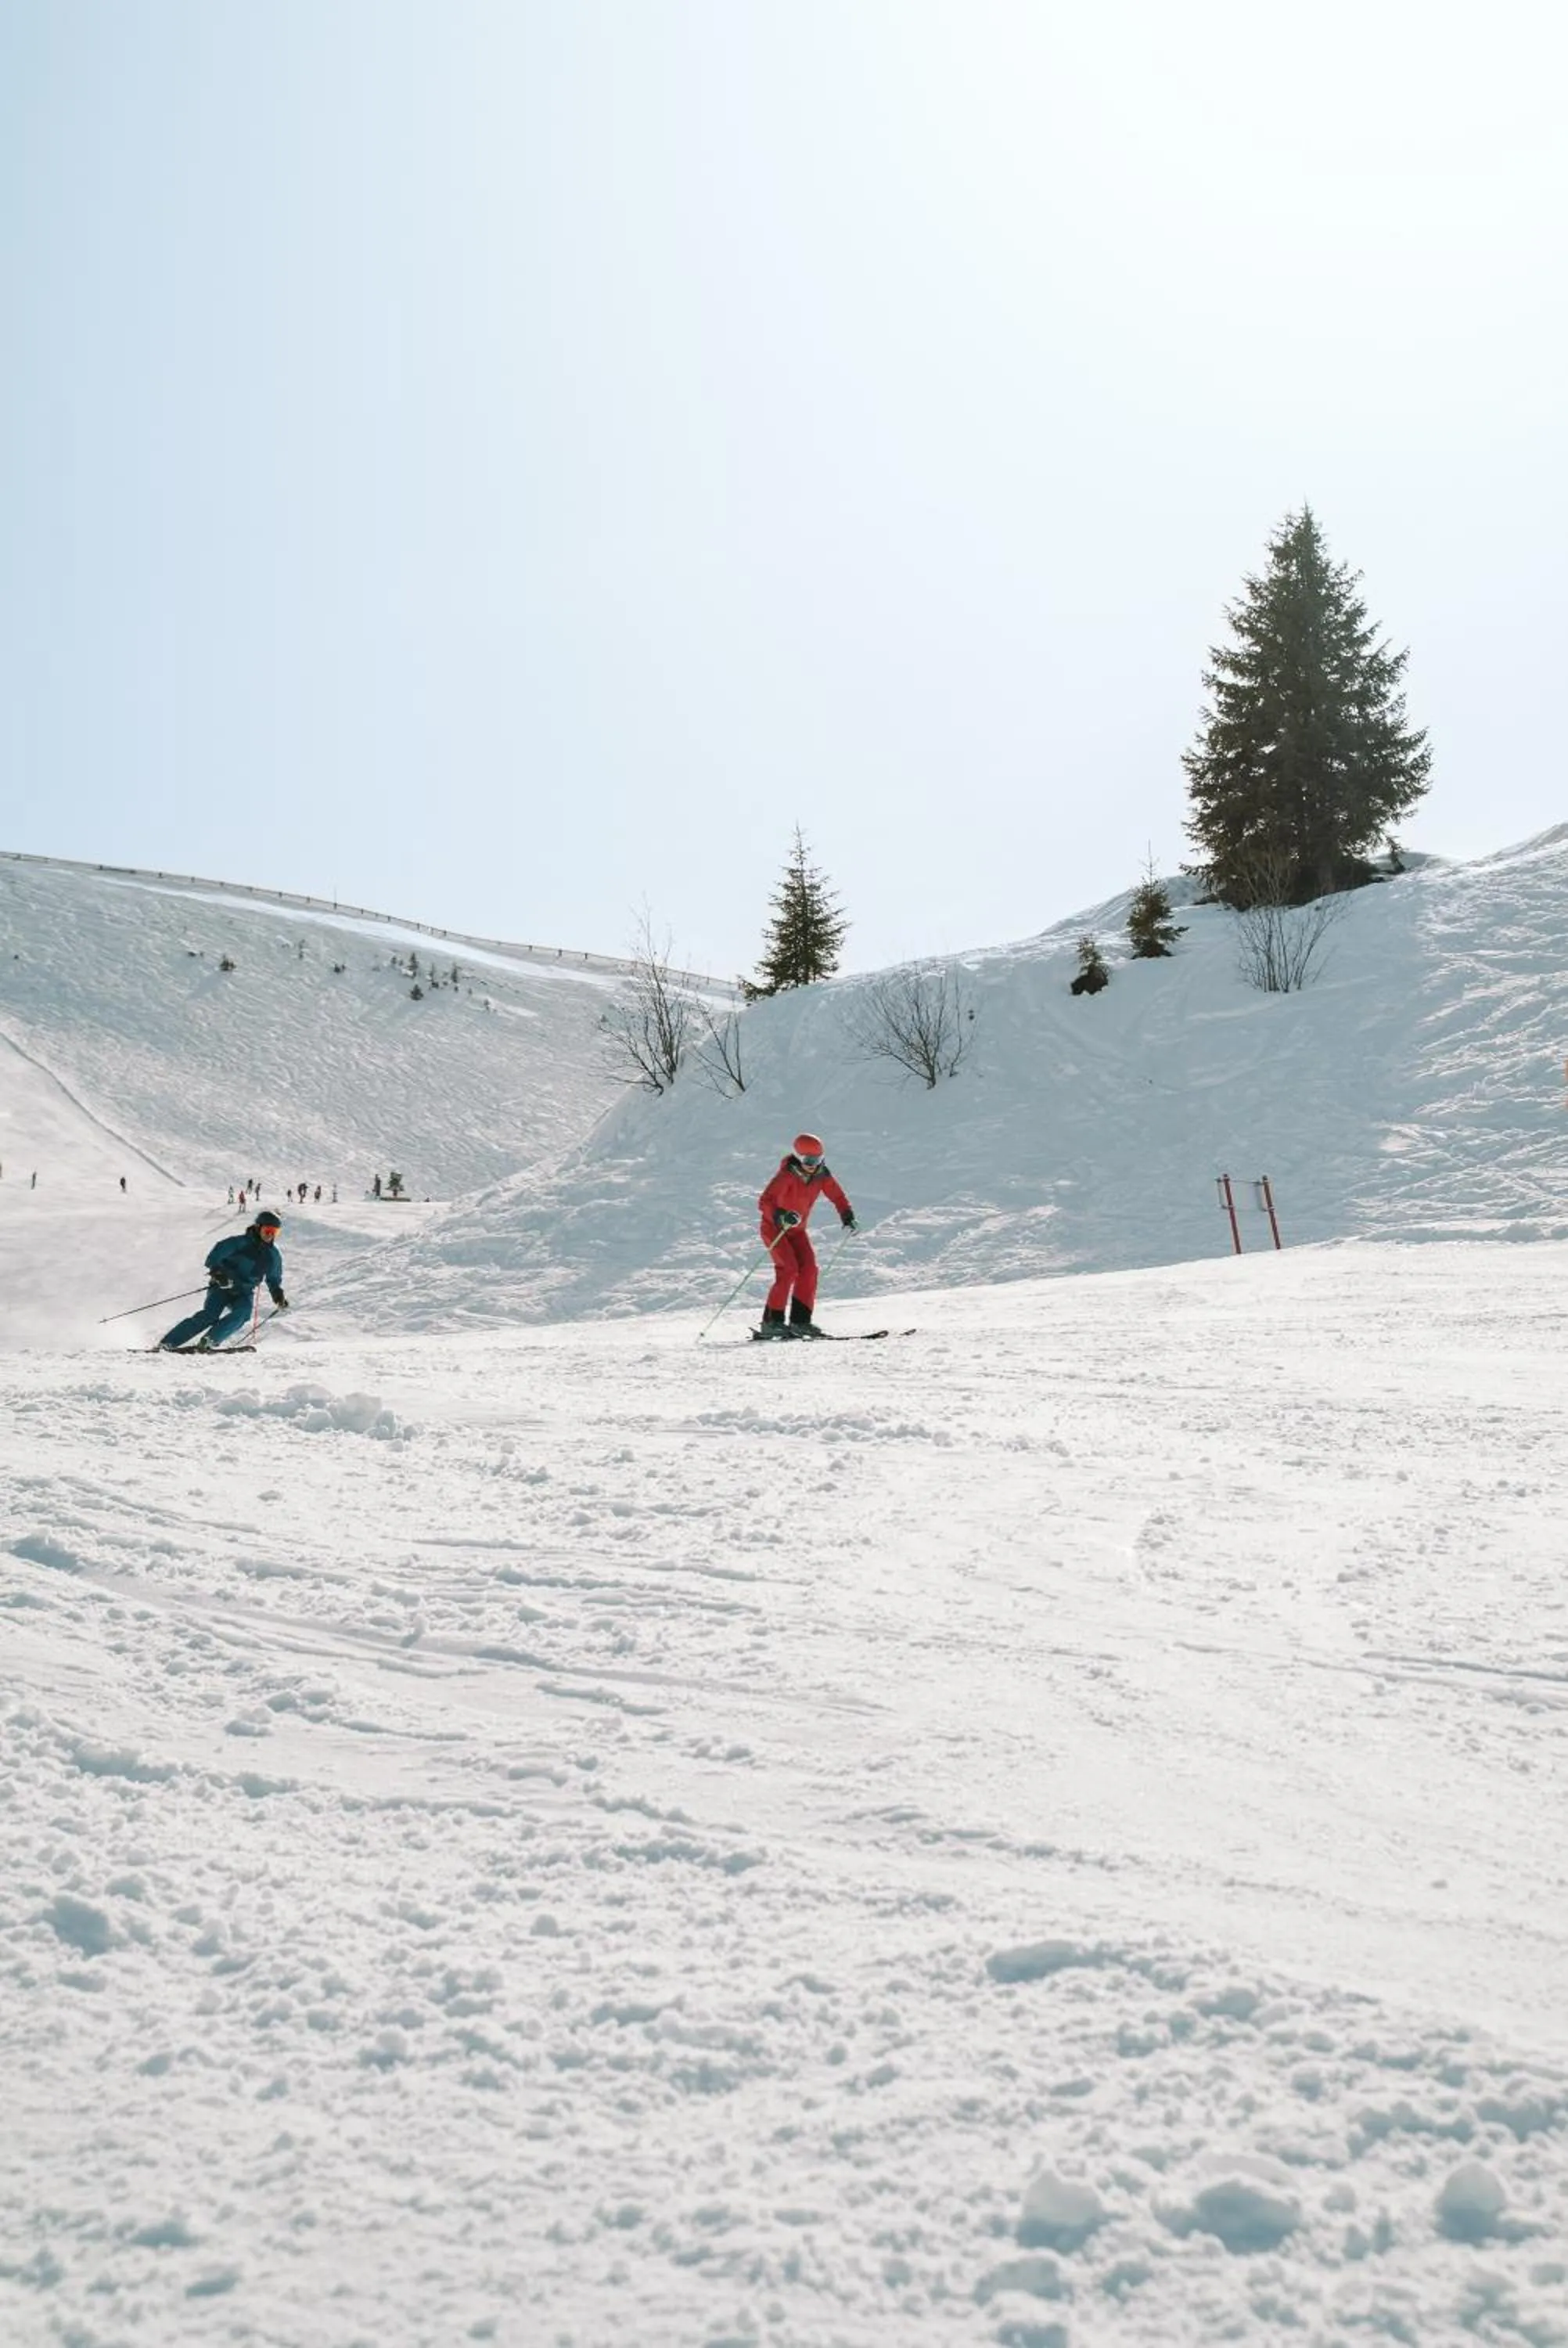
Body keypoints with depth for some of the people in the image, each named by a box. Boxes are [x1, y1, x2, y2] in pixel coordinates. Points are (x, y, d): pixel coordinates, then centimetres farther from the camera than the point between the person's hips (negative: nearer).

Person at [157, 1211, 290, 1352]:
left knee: (243, 1312, -29)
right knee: (210, 1315, -24)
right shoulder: (242, 1242, -9)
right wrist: (216, 1271, -33)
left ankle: (209, 1341, -29)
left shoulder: (273, 1255, 6)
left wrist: (279, 1296, 3)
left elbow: (274, 1280, 19)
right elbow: (217, 1253, -17)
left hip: (244, 1293, 4)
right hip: (222, 1287, -4)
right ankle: (167, 1343, -22)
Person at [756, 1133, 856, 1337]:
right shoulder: (787, 1175, -24)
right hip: (774, 1228, -6)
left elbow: (837, 1196, 4)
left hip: (797, 1230, 6)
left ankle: (800, 1320, -3)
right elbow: (765, 1202, -31)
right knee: (789, 1269, -20)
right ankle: (772, 1321, -14)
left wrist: (848, 1217, -13)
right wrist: (781, 1217, -49)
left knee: (809, 1268, -8)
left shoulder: (821, 1175, -7)